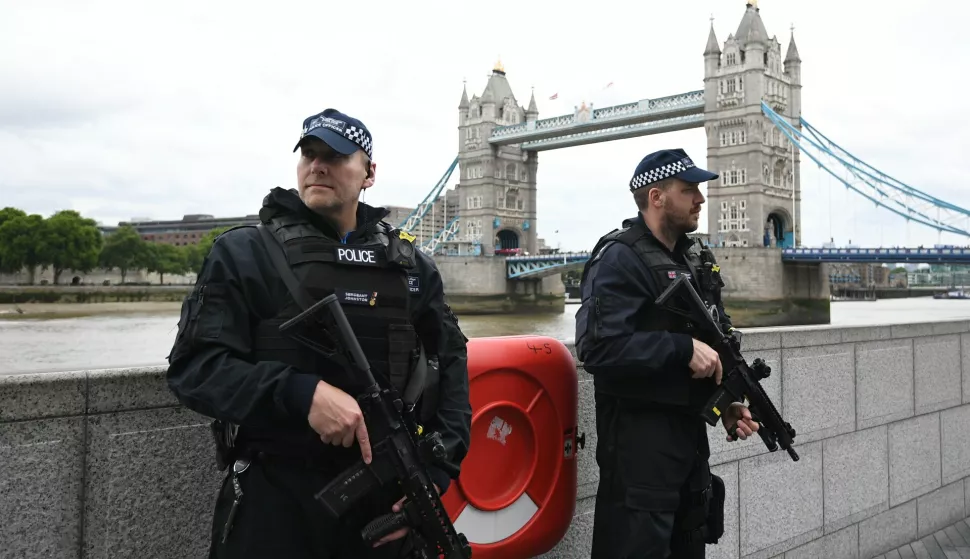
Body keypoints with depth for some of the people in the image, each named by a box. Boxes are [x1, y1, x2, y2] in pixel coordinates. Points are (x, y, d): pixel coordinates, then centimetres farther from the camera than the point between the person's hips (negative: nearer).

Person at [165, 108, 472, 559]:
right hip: (275, 496, -3)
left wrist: (437, 469, -5)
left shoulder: (411, 266, 8)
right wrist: (301, 394, -22)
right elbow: (192, 366, -9)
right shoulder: (244, 253, -2)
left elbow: (451, 364, 7)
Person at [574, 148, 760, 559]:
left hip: (690, 428, 9)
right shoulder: (620, 258, -14)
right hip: (639, 436, -9)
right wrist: (684, 348, -24)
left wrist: (728, 403, 6)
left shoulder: (693, 259, 14)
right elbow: (597, 347, -26)